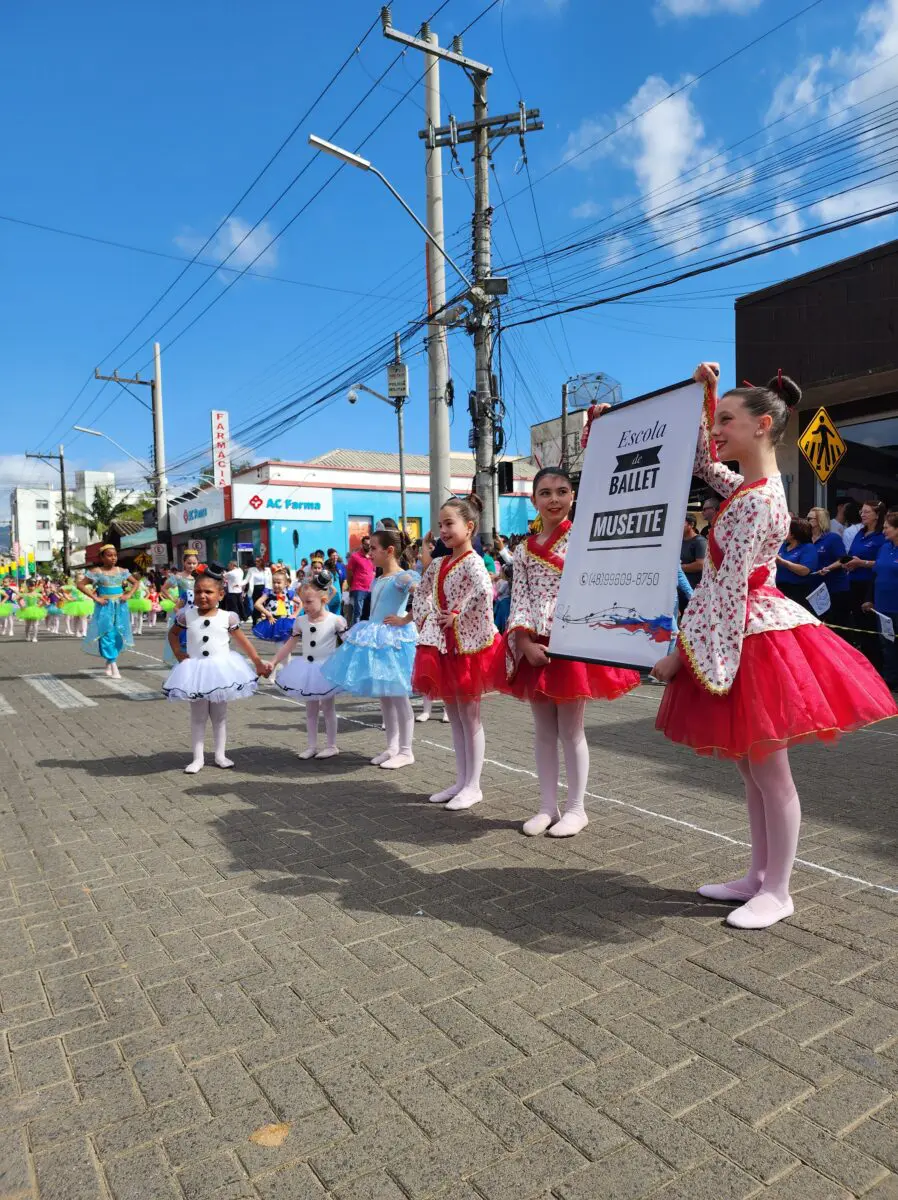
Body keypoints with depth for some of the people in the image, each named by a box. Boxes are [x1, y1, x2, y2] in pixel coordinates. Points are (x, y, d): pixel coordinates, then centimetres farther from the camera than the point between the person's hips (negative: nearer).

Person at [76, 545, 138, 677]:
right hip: (105, 607, -4)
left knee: (118, 635, 5)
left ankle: (109, 663, 23)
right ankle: (114, 667, -6)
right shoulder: (97, 572, -5)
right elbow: (80, 585, -7)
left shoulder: (121, 571, 5)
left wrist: (128, 594, 0)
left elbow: (135, 583, 16)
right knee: (108, 635, -7)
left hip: (120, 607, 4)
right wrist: (95, 598, -13)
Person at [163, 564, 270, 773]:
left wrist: (258, 663, 0)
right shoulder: (187, 615, -5)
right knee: (198, 716, 8)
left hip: (221, 669, 0)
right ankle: (198, 757, 16)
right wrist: (178, 653, 0)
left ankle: (220, 754, 22)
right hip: (195, 670, 0)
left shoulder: (227, 617, -8)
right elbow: (173, 633, 14)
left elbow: (243, 642, 1)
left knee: (220, 715, 11)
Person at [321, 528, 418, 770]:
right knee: (384, 696, 13)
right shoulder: (376, 580, 11)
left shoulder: (402, 577, -15)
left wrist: (405, 620, -22)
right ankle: (392, 748, 24)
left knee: (397, 696, -1)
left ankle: (406, 751, 11)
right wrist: (370, 633, 11)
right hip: (375, 640, 9)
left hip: (395, 640, -9)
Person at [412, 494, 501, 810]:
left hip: (467, 645, -8)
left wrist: (458, 615, -27)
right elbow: (421, 595, 20)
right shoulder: (438, 564, 9)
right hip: (442, 645, 8)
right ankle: (461, 781, 25)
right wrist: (425, 620, 6)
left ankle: (473, 786, 14)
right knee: (454, 717, 14)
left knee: (469, 717, 2)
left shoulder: (472, 562, -15)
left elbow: (484, 591, -35)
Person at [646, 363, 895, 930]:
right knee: (752, 769, 16)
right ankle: (758, 877, 28)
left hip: (752, 638, -10)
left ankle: (778, 892, 17)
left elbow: (727, 588, -22)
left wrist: (681, 652, -19)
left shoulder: (755, 504, -19)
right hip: (748, 635, 10)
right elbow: (705, 465, 26)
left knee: (770, 772, 2)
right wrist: (706, 396, 15)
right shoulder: (753, 487, 10)